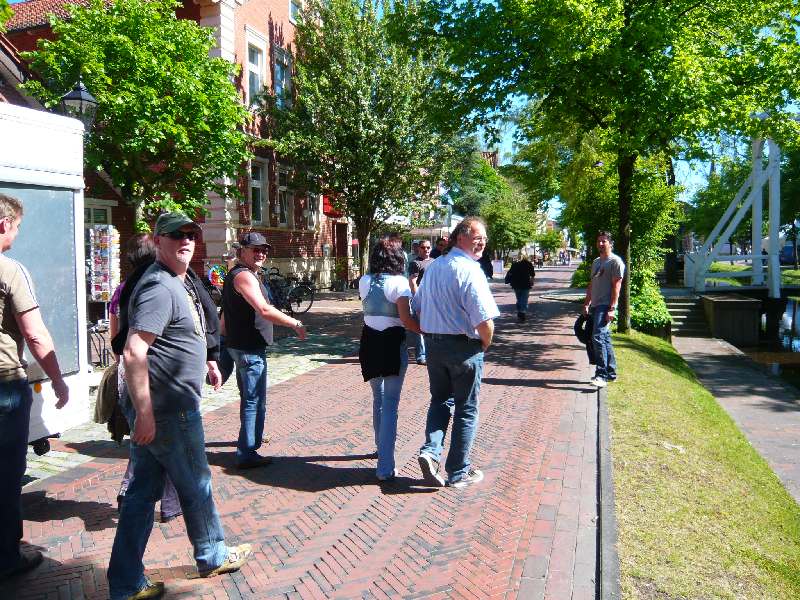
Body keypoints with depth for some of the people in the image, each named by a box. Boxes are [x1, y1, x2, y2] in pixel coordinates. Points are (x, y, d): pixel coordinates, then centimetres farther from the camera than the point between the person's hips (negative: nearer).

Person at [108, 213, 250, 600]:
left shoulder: (180, 282, 13)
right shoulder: (160, 288, -20)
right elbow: (133, 353, -27)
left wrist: (205, 362, 24)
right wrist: (144, 413, -27)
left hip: (156, 408, 10)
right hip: (168, 411, -9)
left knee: (144, 491, 14)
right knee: (196, 486, 10)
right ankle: (213, 557, 32)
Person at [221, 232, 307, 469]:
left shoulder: (234, 274, 16)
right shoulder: (245, 276, -18)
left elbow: (225, 315, 24)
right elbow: (264, 310, -29)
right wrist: (296, 324, -23)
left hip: (238, 345, 11)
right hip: (250, 349, -11)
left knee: (248, 397, 25)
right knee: (254, 401, -6)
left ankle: (252, 437, 42)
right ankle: (247, 454, -2)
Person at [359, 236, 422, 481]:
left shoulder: (364, 282, 4)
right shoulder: (399, 282, -13)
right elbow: (406, 320, -19)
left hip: (369, 343, 6)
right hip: (392, 344, -5)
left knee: (378, 398, 23)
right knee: (390, 403, -1)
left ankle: (381, 448, 39)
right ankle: (385, 467, -2)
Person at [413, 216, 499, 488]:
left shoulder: (433, 267, 9)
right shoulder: (470, 270, -17)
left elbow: (418, 307, 17)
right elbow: (485, 320, -23)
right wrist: (485, 344, -5)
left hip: (433, 344, 6)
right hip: (464, 346, -6)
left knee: (440, 400, 22)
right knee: (466, 409, 8)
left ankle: (430, 450, 2)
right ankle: (458, 472, 18)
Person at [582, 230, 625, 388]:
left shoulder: (615, 261, -6)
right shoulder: (596, 262, 21)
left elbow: (616, 286, -13)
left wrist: (612, 308, -19)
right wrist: (586, 304, 18)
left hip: (605, 306, -9)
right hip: (595, 306, 9)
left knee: (598, 337, -19)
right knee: (605, 339, 13)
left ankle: (601, 375, -19)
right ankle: (610, 372, 21)